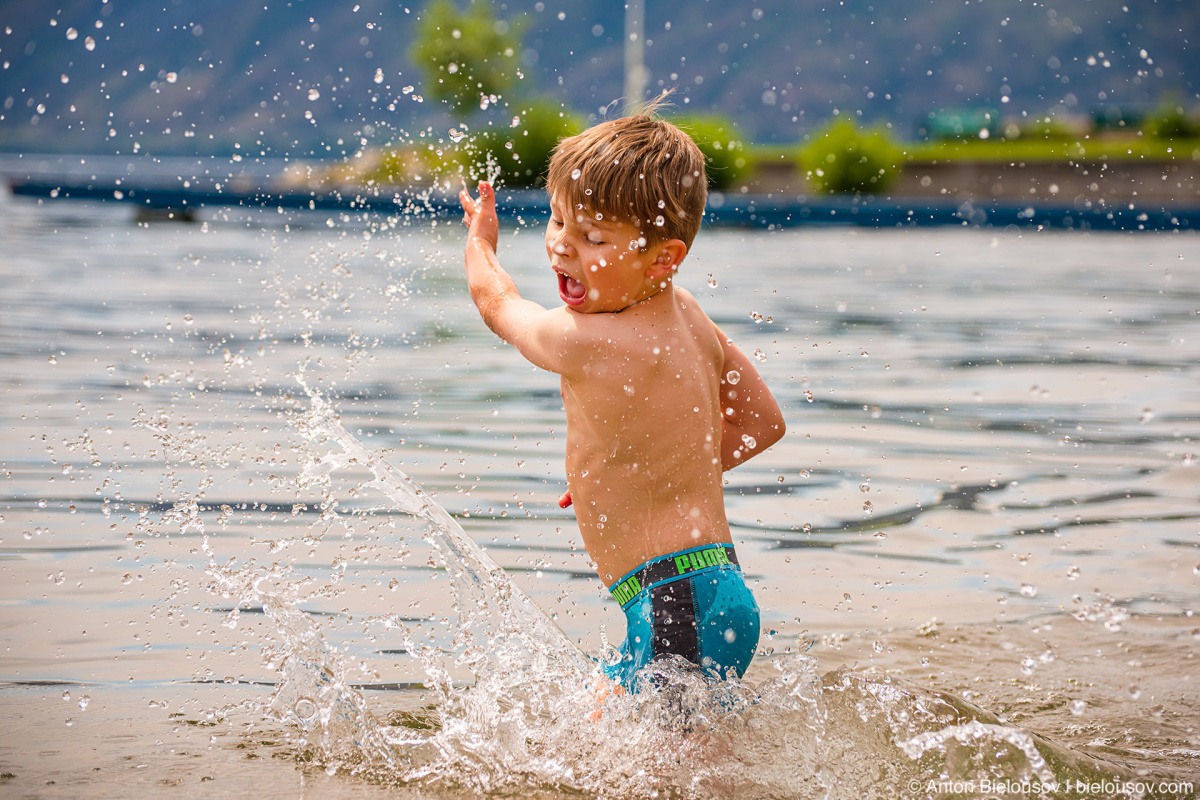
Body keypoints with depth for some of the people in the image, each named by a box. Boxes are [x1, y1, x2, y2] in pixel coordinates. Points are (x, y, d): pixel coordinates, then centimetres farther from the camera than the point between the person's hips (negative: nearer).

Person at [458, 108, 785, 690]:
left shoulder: (588, 342, -19)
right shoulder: (686, 317, 6)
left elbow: (497, 302, 4)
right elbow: (762, 424, 18)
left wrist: (480, 241, 26)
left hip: (678, 614, -10)